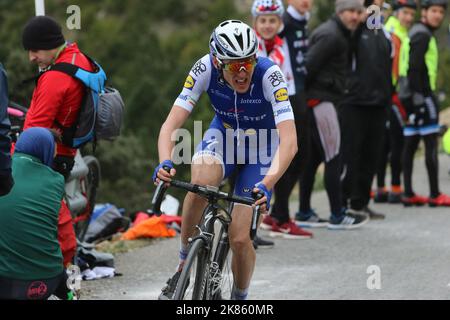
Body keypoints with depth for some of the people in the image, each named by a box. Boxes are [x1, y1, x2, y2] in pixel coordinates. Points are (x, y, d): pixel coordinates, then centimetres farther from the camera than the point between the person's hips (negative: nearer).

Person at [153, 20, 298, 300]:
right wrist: (166, 163, -48)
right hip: (225, 133, 2)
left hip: (262, 146, -1)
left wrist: (266, 185, -55)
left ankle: (240, 297, 21)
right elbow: (171, 124, -28)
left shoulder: (269, 75, -34)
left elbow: (289, 142, -40)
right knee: (201, 184, -34)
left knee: (240, 239, -10)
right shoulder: (206, 69, -26)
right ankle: (184, 264, -12)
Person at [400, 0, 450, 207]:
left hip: (414, 96, 10)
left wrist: (416, 93, 20)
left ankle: (408, 194, 9)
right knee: (431, 143, -8)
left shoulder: (416, 33, 20)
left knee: (410, 144, 8)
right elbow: (414, 66, -21)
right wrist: (418, 94, -23)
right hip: (422, 94, -10)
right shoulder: (423, 35, -12)